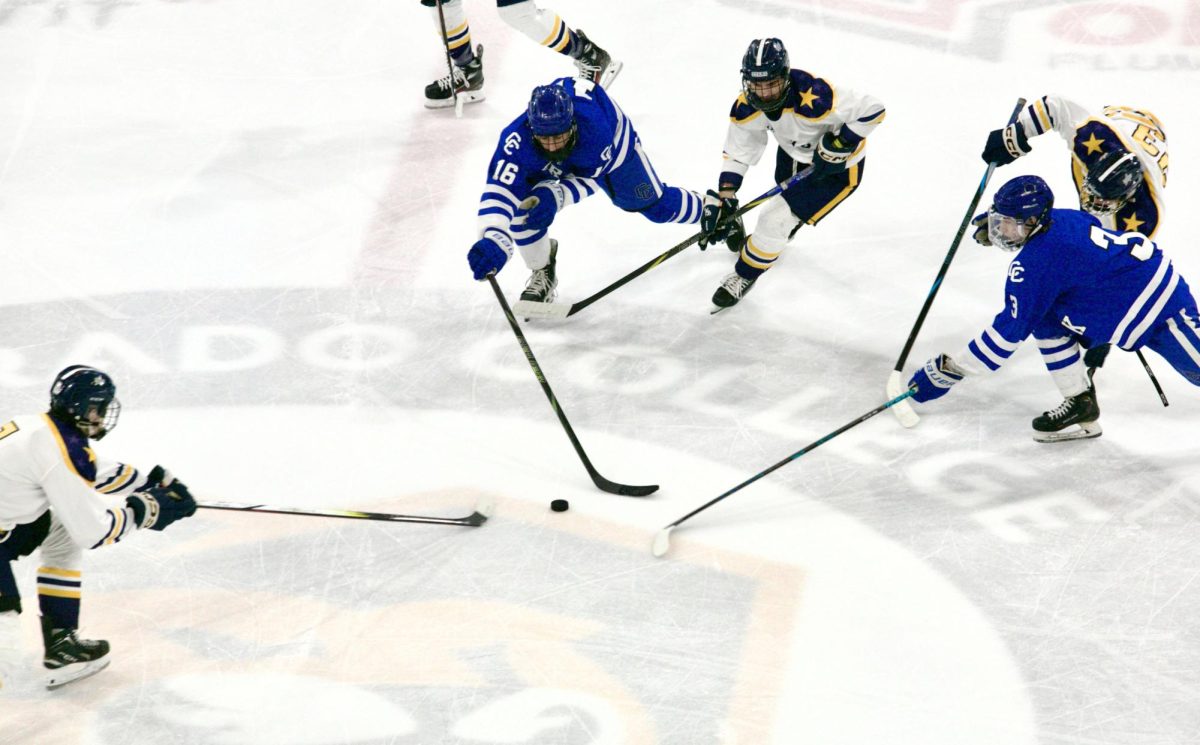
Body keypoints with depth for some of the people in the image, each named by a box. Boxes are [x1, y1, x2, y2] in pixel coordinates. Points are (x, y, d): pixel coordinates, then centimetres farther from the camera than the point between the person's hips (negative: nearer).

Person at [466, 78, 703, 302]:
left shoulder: (594, 127, -47)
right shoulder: (518, 138, -47)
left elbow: (586, 179, -29)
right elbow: (499, 190, -57)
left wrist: (556, 196, -48)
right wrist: (494, 239, -74)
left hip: (613, 145, -1)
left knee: (655, 205, 11)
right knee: (522, 202, -23)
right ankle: (542, 272, 5)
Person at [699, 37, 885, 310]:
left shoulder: (813, 99, -43)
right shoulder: (747, 107, -23)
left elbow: (873, 109, -36)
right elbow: (738, 152, -12)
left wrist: (839, 145, -33)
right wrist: (722, 197, -22)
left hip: (839, 167, -6)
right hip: (794, 151, 6)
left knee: (777, 219, -11)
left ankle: (745, 276, 13)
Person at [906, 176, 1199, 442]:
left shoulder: (1037, 261, -26)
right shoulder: (1061, 218, -3)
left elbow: (1010, 331, -20)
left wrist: (949, 369, -15)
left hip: (1161, 306, -9)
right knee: (1045, 320, 1)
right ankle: (1080, 403, 7)